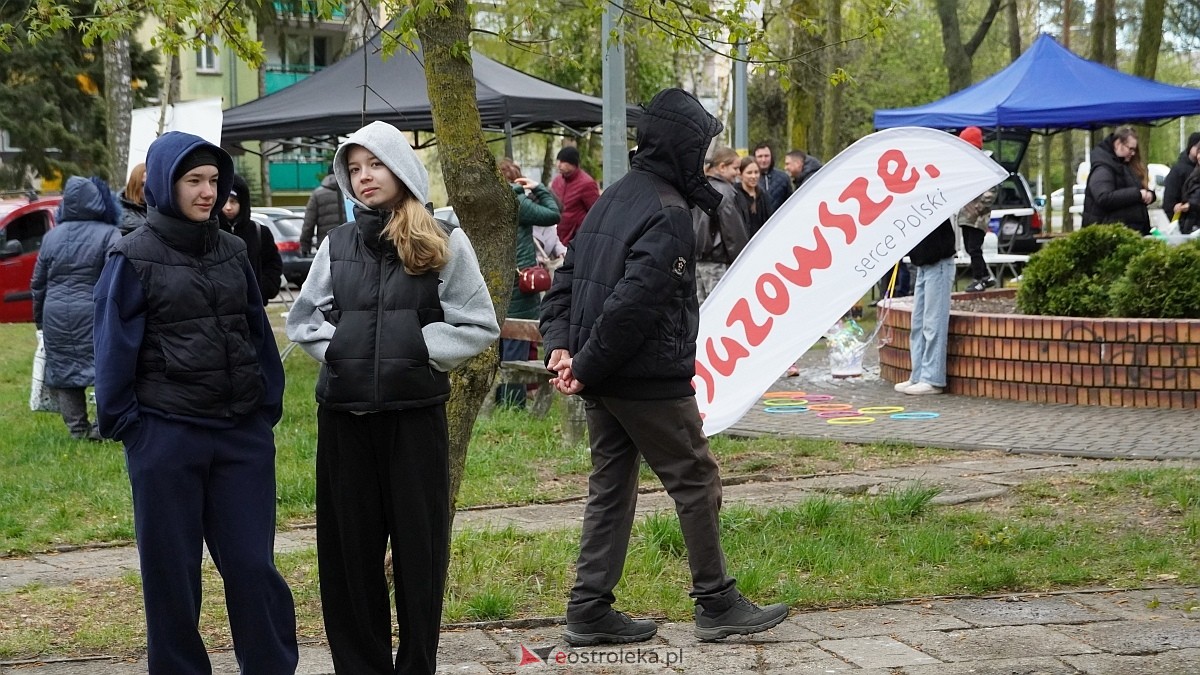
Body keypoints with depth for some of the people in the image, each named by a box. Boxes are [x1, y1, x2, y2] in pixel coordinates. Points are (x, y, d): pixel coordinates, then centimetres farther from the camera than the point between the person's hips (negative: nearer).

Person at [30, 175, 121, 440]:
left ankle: (77, 427, 11)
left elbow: (38, 283, 15)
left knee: (64, 369, 10)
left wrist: (39, 318, 25)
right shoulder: (109, 235, -6)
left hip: (56, 315, 4)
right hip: (93, 313, -4)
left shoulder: (52, 236, 9)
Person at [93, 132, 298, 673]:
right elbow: (114, 346, -2)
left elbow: (259, 334, 13)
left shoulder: (232, 252, 10)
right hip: (165, 436, -3)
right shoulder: (133, 258, -3)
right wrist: (119, 421, -5)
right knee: (171, 569, 6)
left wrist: (269, 406, 8)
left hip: (243, 432, 3)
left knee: (252, 564, 1)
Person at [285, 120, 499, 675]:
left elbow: (480, 325, -1)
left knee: (419, 544, 4)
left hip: (416, 411, -3)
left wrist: (420, 351, -10)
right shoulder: (337, 245, 9)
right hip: (344, 413, 3)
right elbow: (303, 319, 15)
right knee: (349, 545, 6)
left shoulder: (444, 244, 0)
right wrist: (334, 348, -2)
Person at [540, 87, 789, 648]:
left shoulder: (613, 198, 13)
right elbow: (634, 301, -24)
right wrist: (587, 365, -17)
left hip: (603, 381, 9)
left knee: (610, 488, 13)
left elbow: (568, 278, 14)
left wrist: (560, 345, 4)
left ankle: (590, 611, 14)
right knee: (696, 483, 3)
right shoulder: (668, 213, -16)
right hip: (651, 382, -9)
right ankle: (716, 604, 11)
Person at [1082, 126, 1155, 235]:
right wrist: (1137, 194, -24)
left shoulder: (1125, 167, 20)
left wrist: (1148, 194, 3)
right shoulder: (1102, 168, -11)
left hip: (1133, 230, 10)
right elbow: (1103, 198, -26)